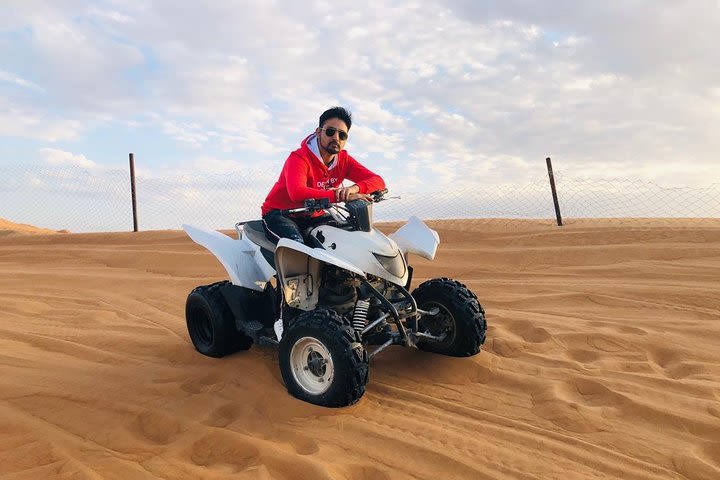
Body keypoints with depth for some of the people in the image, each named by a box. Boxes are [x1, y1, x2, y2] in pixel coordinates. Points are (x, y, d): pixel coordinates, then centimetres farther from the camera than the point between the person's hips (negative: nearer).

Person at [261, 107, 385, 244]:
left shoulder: (343, 159, -4)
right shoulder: (299, 158, -21)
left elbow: (378, 181, -11)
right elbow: (297, 193, -41)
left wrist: (355, 188, -35)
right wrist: (341, 196, -45)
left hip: (314, 216, 6)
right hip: (280, 213, -6)